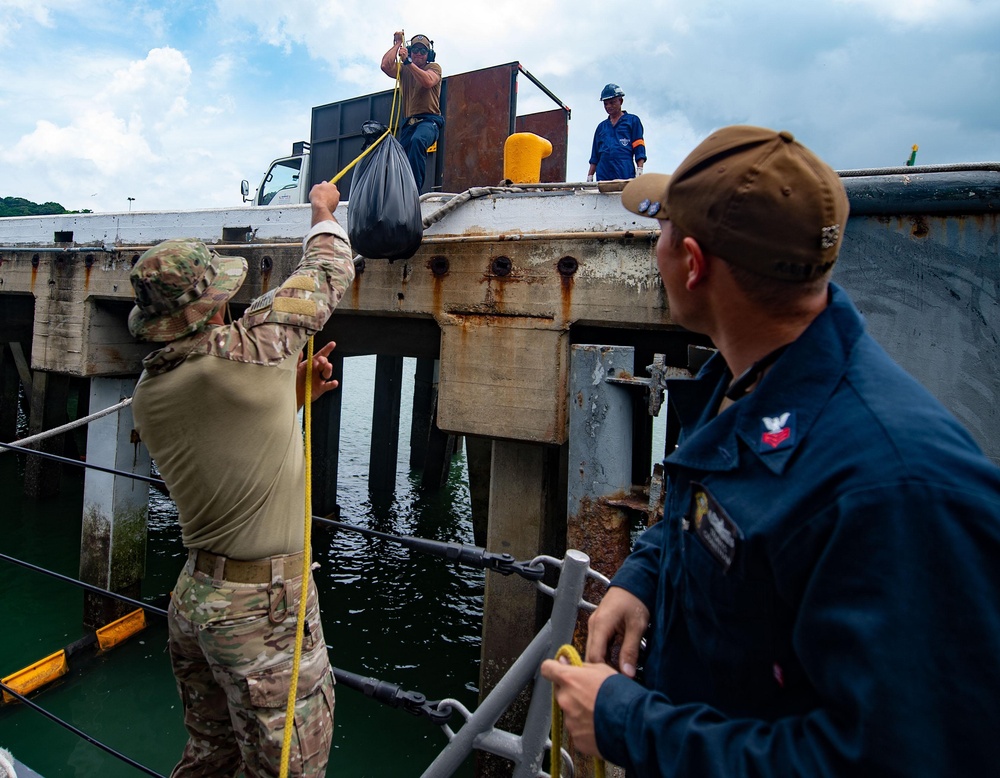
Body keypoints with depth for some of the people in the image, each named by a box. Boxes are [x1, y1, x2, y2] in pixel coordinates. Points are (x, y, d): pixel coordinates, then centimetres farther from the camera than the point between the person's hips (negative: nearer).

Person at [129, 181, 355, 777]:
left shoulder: (148, 392, 3)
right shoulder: (249, 348, -19)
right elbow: (325, 275, -4)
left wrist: (291, 397, 5)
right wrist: (325, 212, 14)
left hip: (195, 595, 8)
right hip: (263, 609, -7)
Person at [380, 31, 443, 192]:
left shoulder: (434, 67, 9)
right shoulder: (404, 70, 21)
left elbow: (428, 81, -14)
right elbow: (385, 66, 1)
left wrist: (407, 61, -15)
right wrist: (397, 43, 10)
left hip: (429, 121, -5)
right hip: (409, 123, 6)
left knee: (417, 140, -37)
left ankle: (415, 188, -42)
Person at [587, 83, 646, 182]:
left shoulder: (632, 120, 12)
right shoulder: (601, 127, 23)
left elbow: (639, 149, 3)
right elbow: (595, 156, 21)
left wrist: (640, 170, -10)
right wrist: (589, 177, 12)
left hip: (625, 174, -3)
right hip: (603, 176, 4)